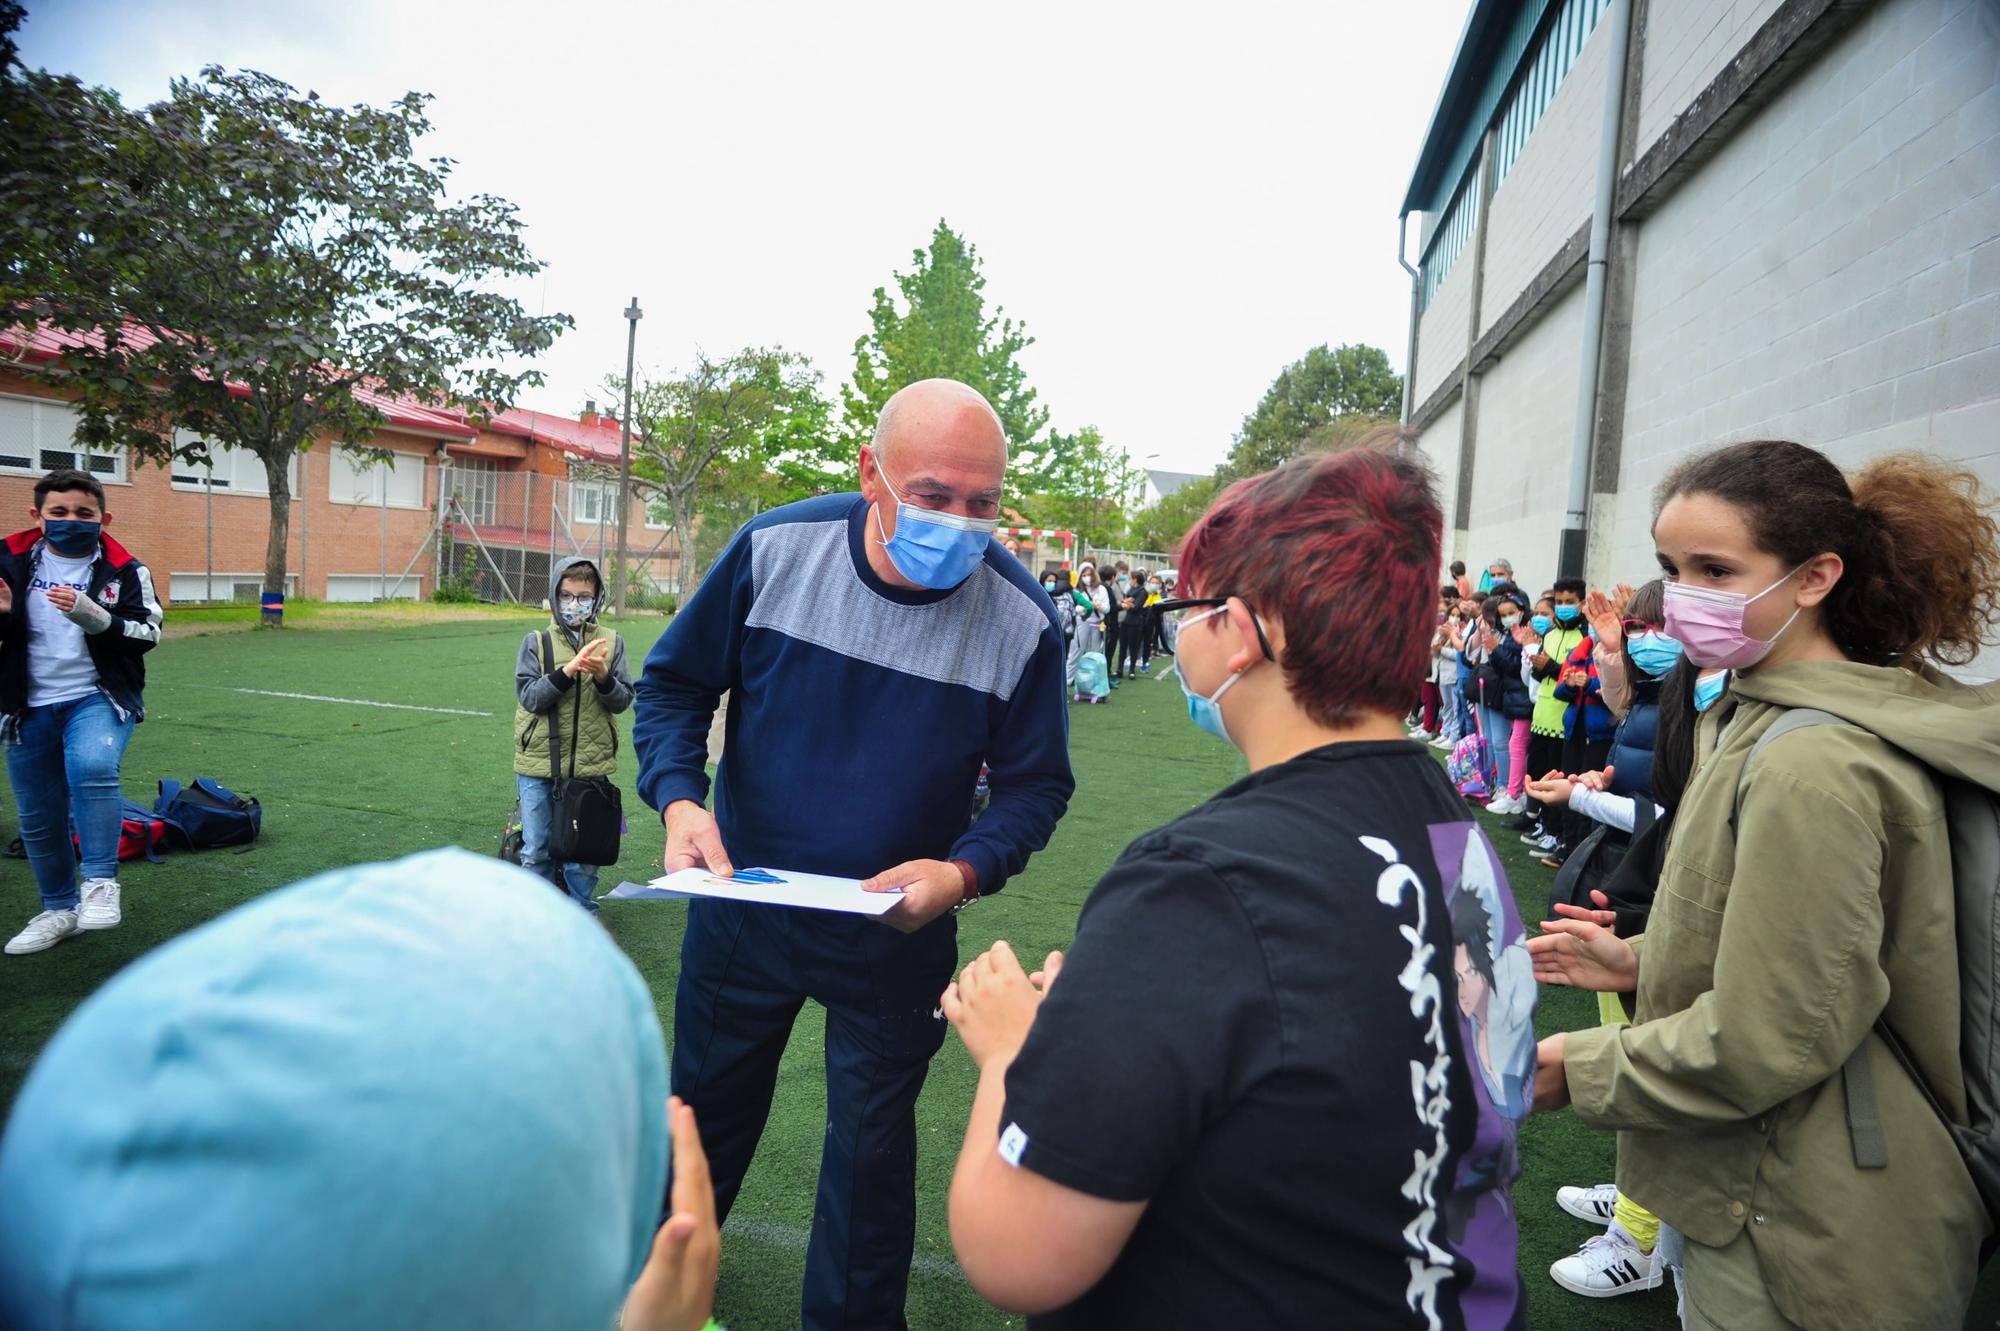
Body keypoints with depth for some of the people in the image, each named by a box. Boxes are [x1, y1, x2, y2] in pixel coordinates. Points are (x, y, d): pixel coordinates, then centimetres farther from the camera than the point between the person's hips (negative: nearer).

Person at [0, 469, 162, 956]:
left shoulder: (125, 570, -3)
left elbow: (148, 634, -9)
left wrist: (93, 617, -24)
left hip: (99, 697, -4)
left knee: (92, 768, -34)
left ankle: (100, 882, -20)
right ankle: (59, 910, 31)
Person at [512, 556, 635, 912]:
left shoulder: (611, 642, 2)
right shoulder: (536, 642, 1)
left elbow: (622, 701, 0)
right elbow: (529, 696, -8)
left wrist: (602, 675, -19)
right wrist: (570, 669, -20)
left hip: (590, 765, 0)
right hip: (538, 766, 0)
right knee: (537, 850, 9)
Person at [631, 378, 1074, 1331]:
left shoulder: (1021, 619, -20)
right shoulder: (775, 549, -17)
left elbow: (1034, 782, -8)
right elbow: (673, 684, -4)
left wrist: (965, 871, -26)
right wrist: (678, 797, -21)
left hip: (897, 934, -1)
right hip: (742, 896, 2)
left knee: (870, 1143, 17)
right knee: (704, 1107, 24)